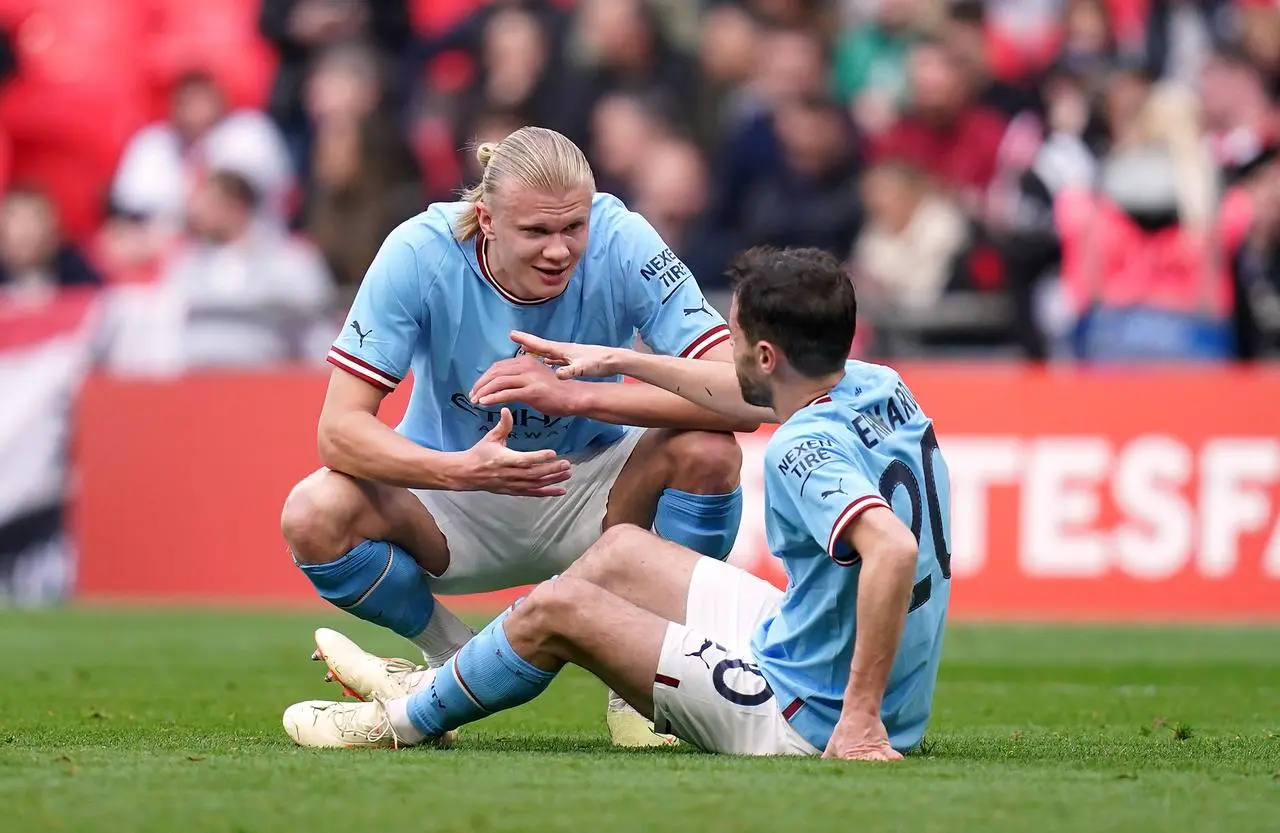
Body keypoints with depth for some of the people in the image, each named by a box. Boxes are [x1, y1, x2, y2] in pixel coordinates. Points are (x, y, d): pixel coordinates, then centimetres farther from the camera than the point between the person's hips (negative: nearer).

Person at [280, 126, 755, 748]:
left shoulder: (621, 242, -22)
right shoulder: (420, 253, -22)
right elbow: (340, 428, -25)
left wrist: (575, 394, -40)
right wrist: (463, 470, -44)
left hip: (587, 498, 0)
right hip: (454, 509, 0)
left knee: (707, 450, -29)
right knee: (315, 515, -29)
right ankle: (450, 661, 1)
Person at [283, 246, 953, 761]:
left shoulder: (805, 451, -27)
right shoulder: (877, 386, 1)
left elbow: (893, 547, -44)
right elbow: (749, 397, 22)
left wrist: (859, 716, -40)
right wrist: (619, 361, 31)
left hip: (810, 721, -10)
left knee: (557, 608, 0)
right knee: (621, 550, 21)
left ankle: (406, 720, 26)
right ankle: (438, 684, 36)